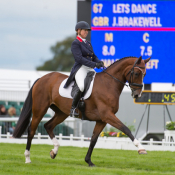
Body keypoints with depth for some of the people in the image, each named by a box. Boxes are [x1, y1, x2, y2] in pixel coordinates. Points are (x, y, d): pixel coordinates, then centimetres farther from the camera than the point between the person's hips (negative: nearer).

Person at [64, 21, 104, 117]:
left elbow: (94, 57, 21)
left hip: (90, 69, 8)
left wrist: (99, 63, -2)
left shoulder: (88, 43, 20)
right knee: (82, 87, -30)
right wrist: (94, 64, -22)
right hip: (80, 68, -8)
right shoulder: (75, 43, -4)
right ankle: (73, 108, -16)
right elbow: (79, 58, -16)